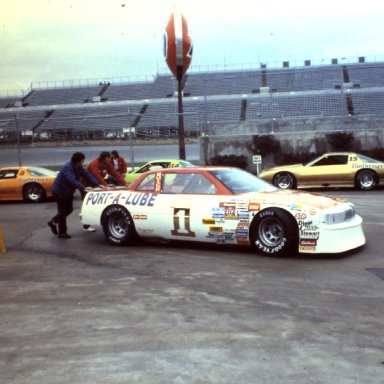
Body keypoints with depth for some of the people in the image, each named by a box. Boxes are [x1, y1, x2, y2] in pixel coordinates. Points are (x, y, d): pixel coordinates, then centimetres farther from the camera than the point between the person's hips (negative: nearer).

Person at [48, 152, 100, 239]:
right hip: (59, 191, -9)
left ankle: (53, 222, 31)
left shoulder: (80, 168, -4)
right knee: (63, 211, -4)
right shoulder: (67, 168, -30)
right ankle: (62, 233, 11)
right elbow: (72, 181, -42)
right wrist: (83, 188, -50)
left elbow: (88, 176, -12)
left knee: (69, 209, 12)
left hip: (68, 192, 9)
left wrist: (97, 184, -25)